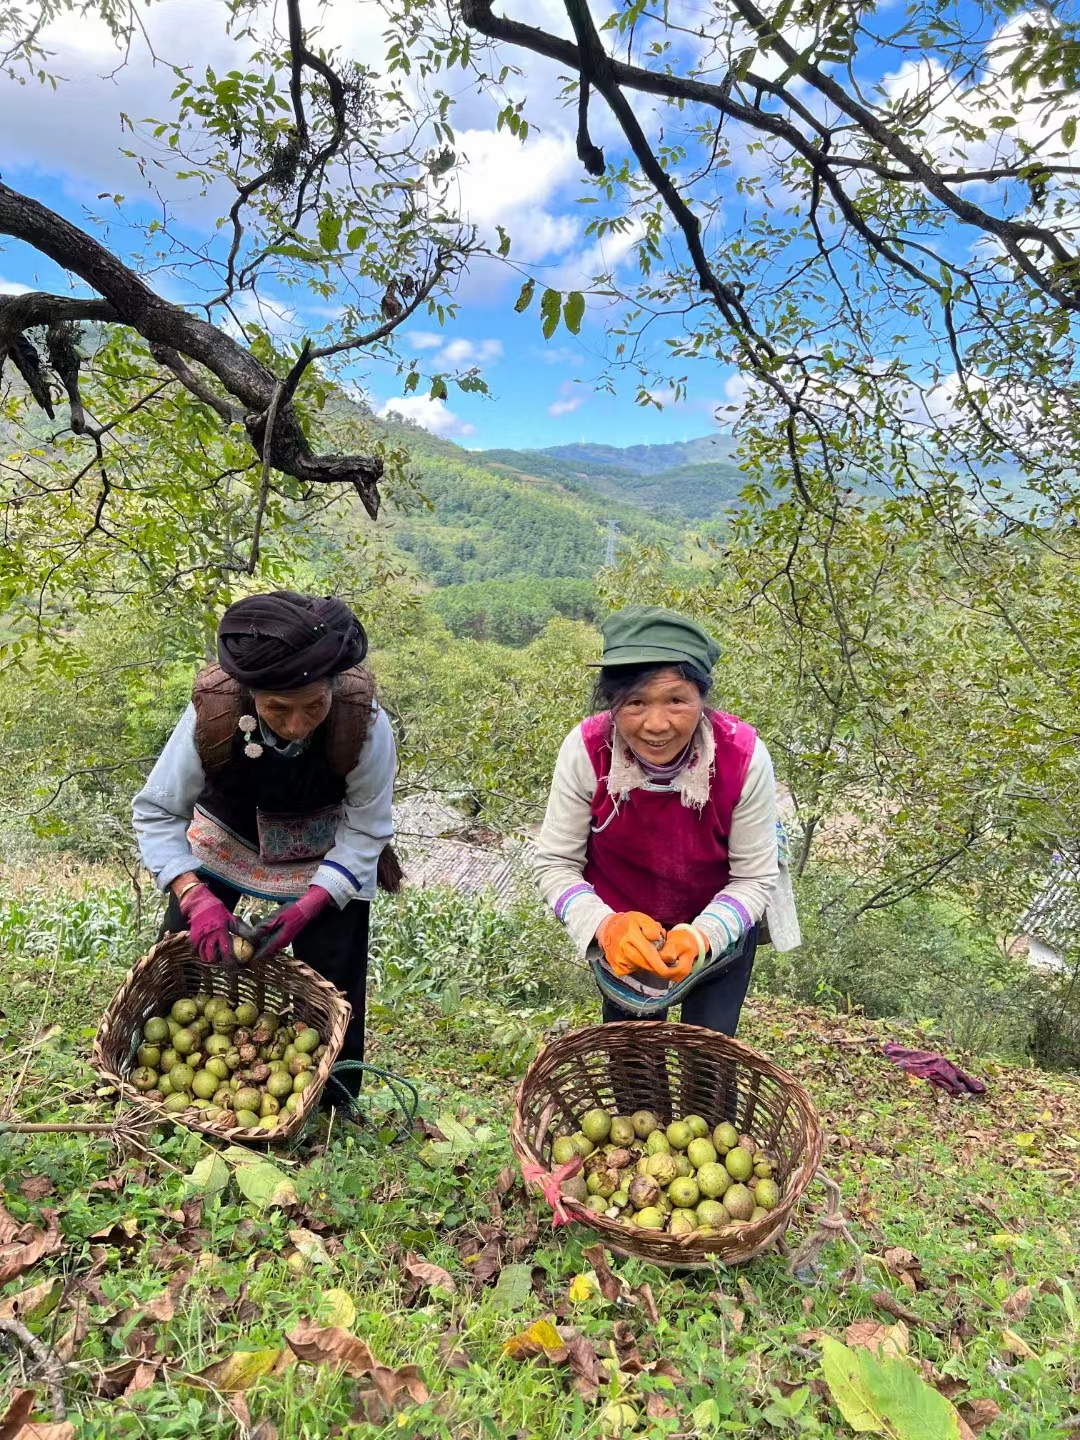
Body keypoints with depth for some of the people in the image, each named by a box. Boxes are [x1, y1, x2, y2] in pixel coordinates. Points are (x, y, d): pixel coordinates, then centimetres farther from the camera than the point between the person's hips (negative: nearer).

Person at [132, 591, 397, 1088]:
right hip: (228, 831, 2)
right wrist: (196, 897, -35)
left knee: (332, 973, -3)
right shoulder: (212, 710, -33)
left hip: (326, 847, -1)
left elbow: (366, 833, -22)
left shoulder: (365, 723, -35)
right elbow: (156, 812, -22)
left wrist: (307, 907, -31)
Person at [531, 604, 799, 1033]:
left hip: (720, 924, -1)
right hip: (622, 930, 1)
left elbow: (754, 877, -18)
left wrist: (701, 938, -34)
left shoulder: (743, 756, -30)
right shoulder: (586, 750, -30)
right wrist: (605, 926, -36)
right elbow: (555, 863, -19)